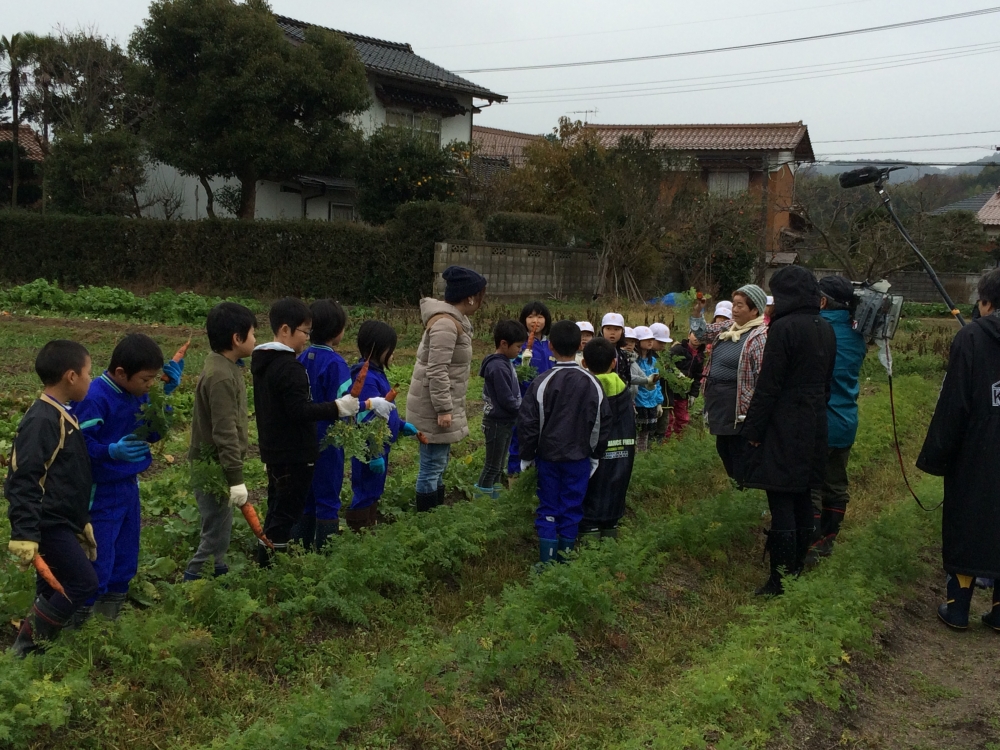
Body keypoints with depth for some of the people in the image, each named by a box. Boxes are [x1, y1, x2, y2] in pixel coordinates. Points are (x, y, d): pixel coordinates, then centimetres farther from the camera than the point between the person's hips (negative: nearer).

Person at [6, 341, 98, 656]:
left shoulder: (62, 415, 11)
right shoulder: (42, 420, -21)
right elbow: (23, 479, -24)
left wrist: (82, 521, 25)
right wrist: (24, 532, -27)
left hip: (62, 521, 10)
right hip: (49, 523, -10)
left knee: (54, 587, 16)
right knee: (83, 582, -7)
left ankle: (37, 642, 27)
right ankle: (27, 645, 4)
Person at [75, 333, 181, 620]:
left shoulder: (138, 394, 2)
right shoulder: (95, 398, -22)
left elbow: (152, 434, 6)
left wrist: (163, 396, -3)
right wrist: (111, 451, -41)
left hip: (129, 486, 8)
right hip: (102, 492, -8)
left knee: (125, 561, 18)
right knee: (98, 564, -1)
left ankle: (110, 619, 34)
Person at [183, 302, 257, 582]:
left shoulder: (224, 367, 10)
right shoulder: (221, 377, -23)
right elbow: (224, 433, -25)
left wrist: (234, 471, 25)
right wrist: (236, 477, -23)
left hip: (214, 465, 10)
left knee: (219, 530, 20)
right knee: (216, 534, -3)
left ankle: (217, 576, 32)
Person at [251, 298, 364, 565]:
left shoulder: (262, 360, 10)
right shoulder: (289, 368, -21)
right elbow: (301, 411, -27)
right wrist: (340, 406, -30)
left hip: (274, 450, 10)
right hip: (294, 454, -10)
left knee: (277, 509, 19)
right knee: (287, 512, -2)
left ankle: (268, 561, 27)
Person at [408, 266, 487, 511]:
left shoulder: (454, 319, 12)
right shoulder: (446, 323, -21)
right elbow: (436, 371, -25)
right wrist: (443, 409, -23)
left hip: (443, 405, 11)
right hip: (433, 408, -11)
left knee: (438, 466, 18)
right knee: (432, 466, -3)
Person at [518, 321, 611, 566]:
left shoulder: (542, 382, -13)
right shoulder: (593, 384, -5)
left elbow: (528, 422, -9)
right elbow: (603, 423, 4)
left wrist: (527, 455, 4)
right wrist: (595, 455, 15)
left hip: (548, 455, -1)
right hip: (579, 456, 1)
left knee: (548, 508, 8)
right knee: (572, 509, 10)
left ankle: (546, 562, 8)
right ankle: (565, 560, 17)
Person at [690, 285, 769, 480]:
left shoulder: (760, 336, -16)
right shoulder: (727, 326, 9)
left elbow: (763, 374, -20)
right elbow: (702, 335, 23)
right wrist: (697, 312, 6)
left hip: (736, 403, -9)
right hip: (717, 398, 9)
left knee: (738, 451, -1)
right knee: (722, 447, 17)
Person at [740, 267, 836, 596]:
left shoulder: (784, 328, -17)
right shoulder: (826, 329, 8)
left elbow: (768, 384, -17)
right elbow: (827, 381, 15)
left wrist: (753, 429, -11)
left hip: (783, 425, -8)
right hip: (814, 424, 8)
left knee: (781, 501, -4)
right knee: (802, 498, 15)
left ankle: (780, 579, -1)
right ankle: (797, 568, 25)